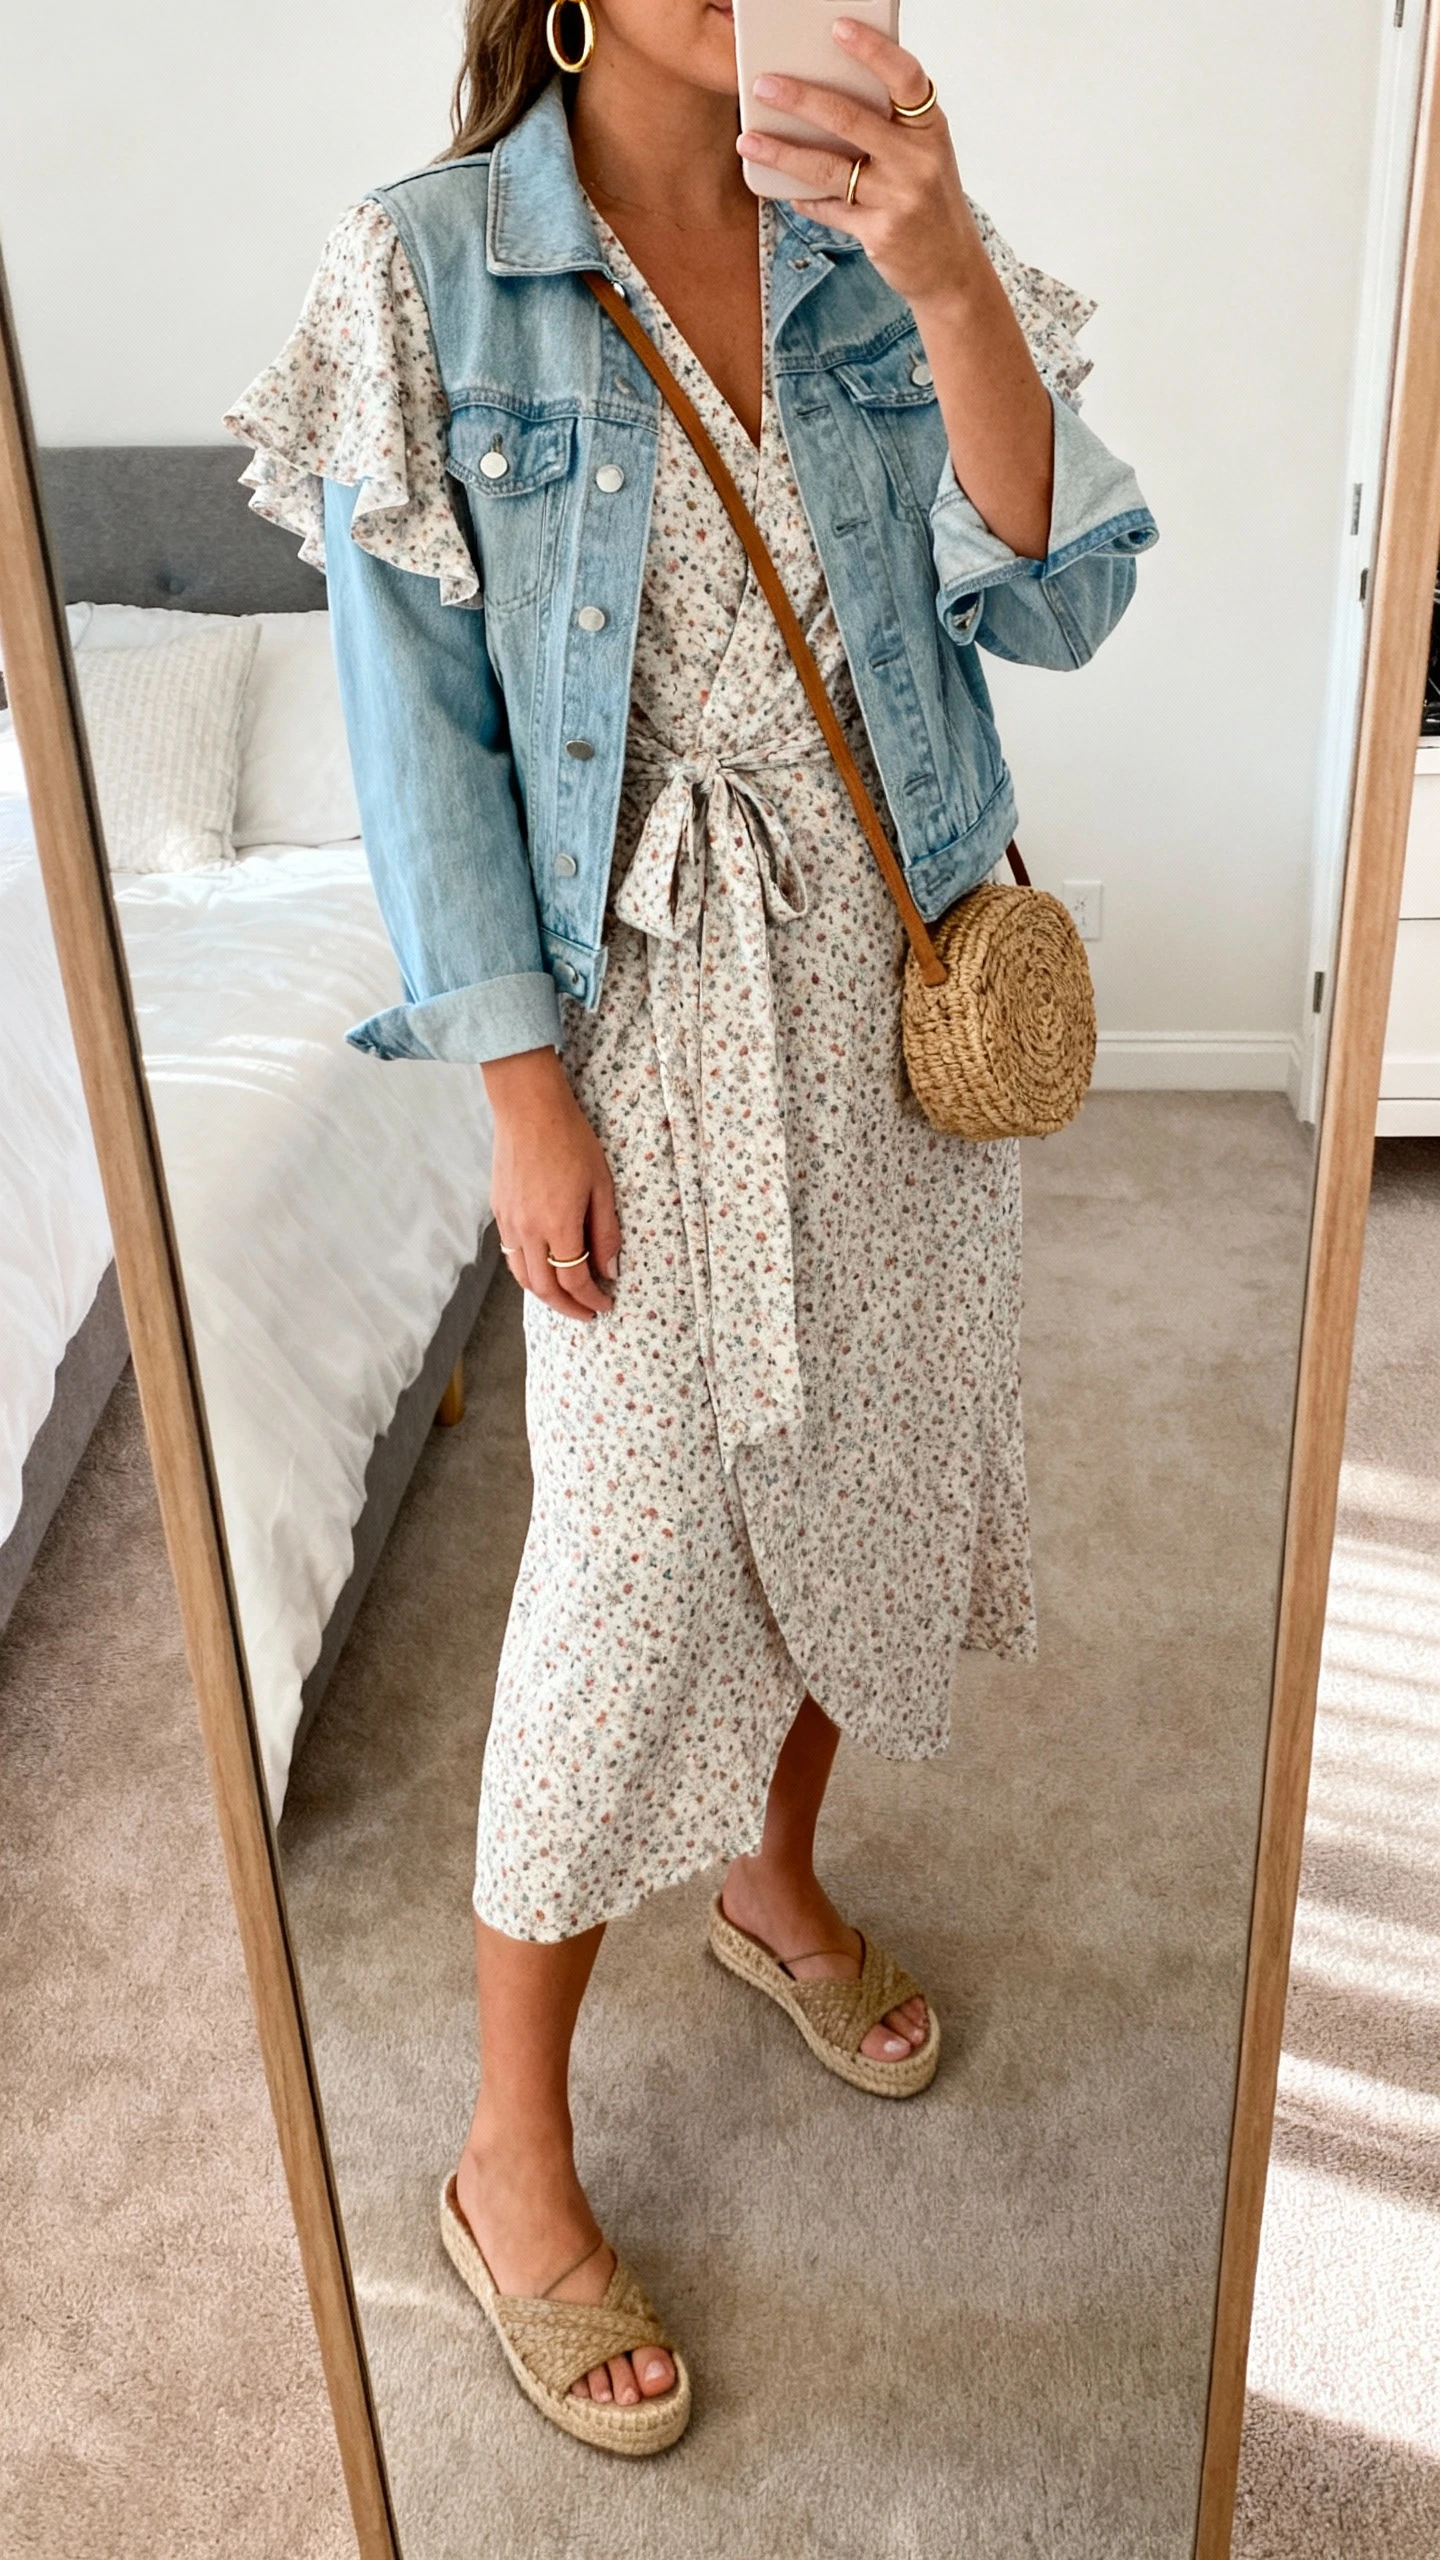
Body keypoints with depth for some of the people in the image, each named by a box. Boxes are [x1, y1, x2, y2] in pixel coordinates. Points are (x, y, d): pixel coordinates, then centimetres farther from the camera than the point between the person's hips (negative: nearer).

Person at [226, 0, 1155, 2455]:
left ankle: (777, 1880, 45)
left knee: (857, 1471, 16)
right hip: (649, 1011, -4)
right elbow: (417, 714, -9)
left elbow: (1053, 599, -7)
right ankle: (512, 2162, 19)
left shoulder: (881, 236, 2)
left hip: (903, 976, 5)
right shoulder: (430, 267, -7)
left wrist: (950, 278, -22)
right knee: (633, 1567, -2)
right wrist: (529, 1096, -12)